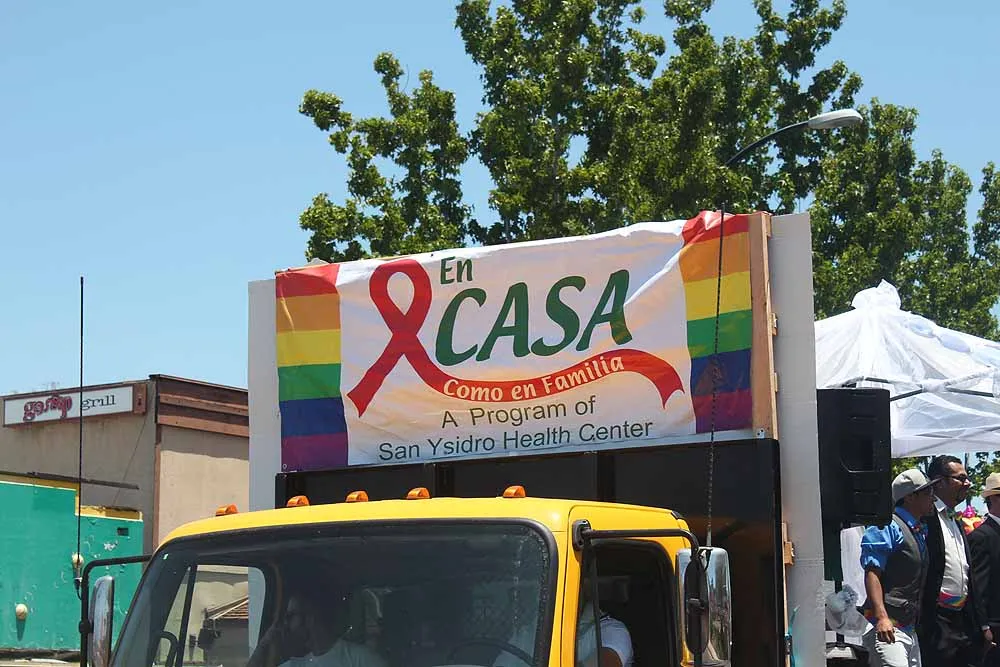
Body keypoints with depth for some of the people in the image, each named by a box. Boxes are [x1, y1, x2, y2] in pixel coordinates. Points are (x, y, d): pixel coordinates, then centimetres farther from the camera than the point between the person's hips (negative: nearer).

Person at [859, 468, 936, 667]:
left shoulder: (921, 531, 20)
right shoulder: (887, 527, -7)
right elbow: (872, 573, -16)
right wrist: (881, 617, -26)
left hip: (910, 627, 9)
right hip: (886, 625, -9)